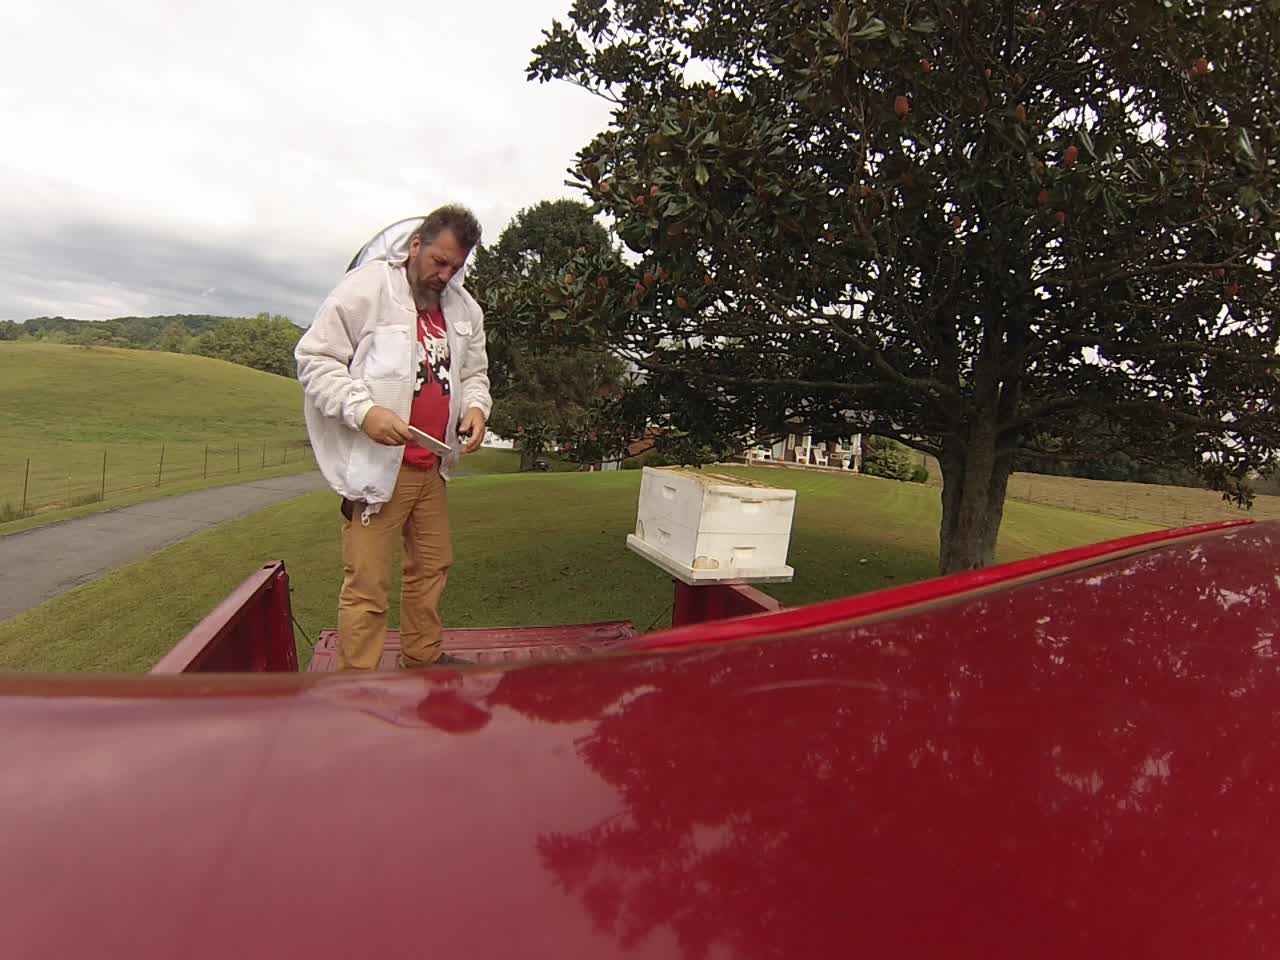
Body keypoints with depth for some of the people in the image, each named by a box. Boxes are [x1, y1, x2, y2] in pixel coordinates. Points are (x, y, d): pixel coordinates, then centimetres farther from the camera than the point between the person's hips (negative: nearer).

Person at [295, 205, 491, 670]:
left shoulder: (464, 307, 10)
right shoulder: (366, 286, -9)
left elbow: (473, 372, 19)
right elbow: (314, 359, -9)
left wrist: (475, 406, -4)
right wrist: (363, 410, -23)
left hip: (430, 466, 7)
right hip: (375, 464, -7)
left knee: (433, 564, 17)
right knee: (368, 584, -3)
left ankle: (423, 656, 36)